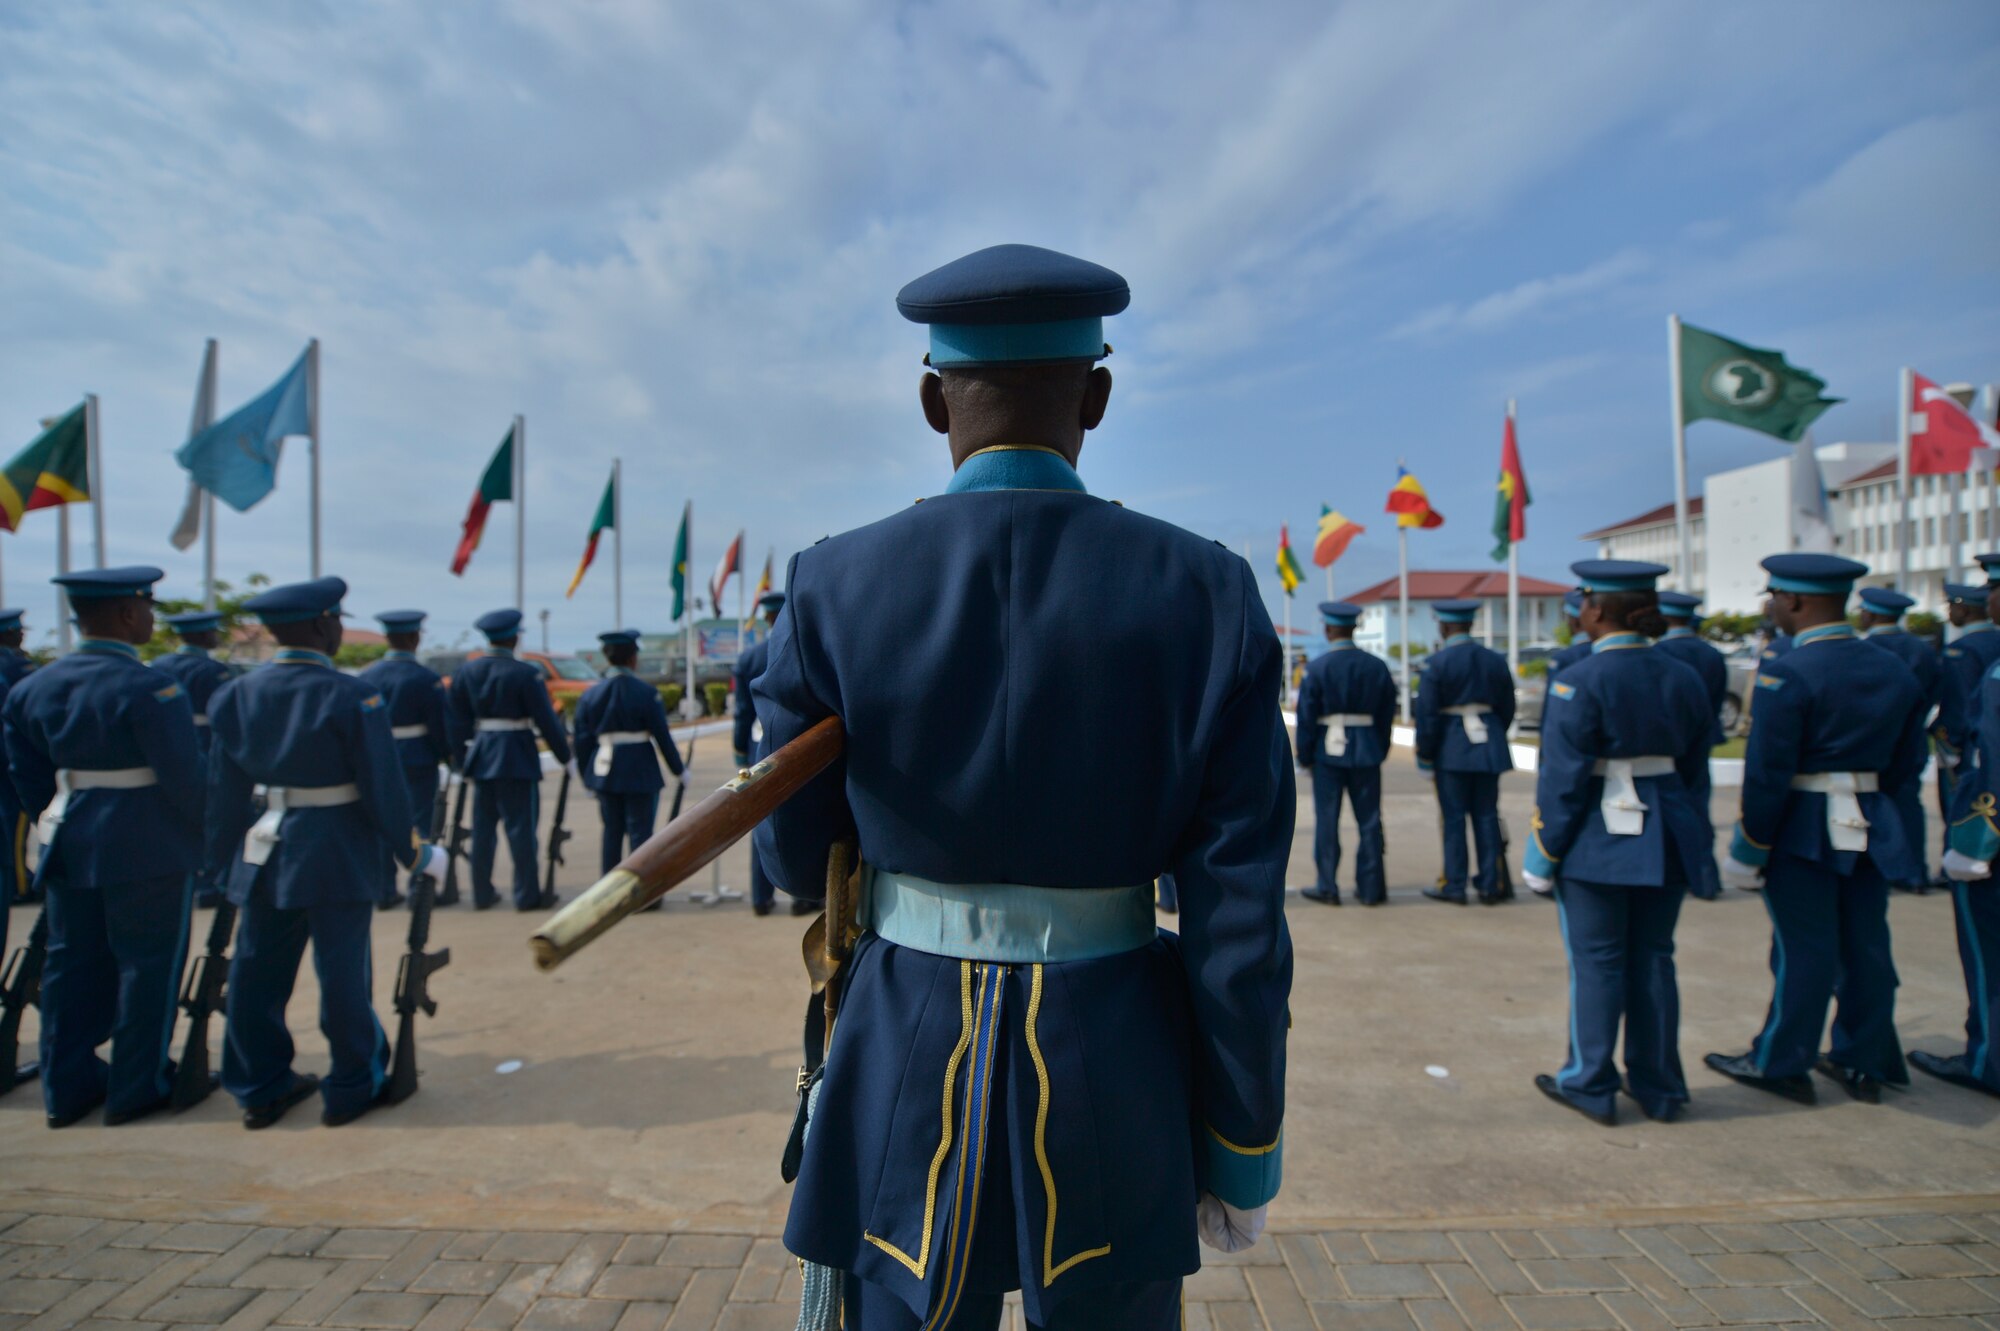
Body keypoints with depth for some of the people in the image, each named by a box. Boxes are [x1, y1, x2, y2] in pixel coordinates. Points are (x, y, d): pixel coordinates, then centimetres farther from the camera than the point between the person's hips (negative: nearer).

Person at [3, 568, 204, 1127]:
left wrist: (56, 827, 20)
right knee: (146, 963, 6)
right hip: (145, 848, -7)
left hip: (69, 845, 7)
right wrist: (206, 832, -5)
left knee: (72, 961, 17)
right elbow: (184, 776, -18)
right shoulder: (148, 689, -18)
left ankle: (66, 1087, 27)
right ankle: (135, 1088, 15)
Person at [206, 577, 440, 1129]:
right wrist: (412, 850, -3)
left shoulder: (236, 695, 3)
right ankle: (351, 1088, 17)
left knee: (258, 971, 14)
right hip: (340, 855, -5)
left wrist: (223, 857, 18)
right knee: (342, 973, 5)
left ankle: (260, 1088, 27)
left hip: (265, 855, 6)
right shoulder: (351, 696, -14)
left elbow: (225, 790, 8)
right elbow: (383, 787, -13)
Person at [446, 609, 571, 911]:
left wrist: (461, 762, 16)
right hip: (517, 758, -5)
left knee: (483, 826, 13)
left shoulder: (465, 672, 5)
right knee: (521, 826, 1)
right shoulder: (525, 674, -11)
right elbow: (546, 720, -9)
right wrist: (565, 755, 0)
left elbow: (457, 723, 8)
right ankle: (526, 895, 6)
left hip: (481, 756, 5)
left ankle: (482, 894, 20)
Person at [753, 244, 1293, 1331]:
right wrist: (1245, 1148, 4)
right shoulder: (1207, 596, -12)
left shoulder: (834, 590, -11)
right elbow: (1239, 923, -10)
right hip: (1115, 1088, 1)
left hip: (911, 1077, 0)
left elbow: (795, 856, 0)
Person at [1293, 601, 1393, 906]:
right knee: (1369, 821, 9)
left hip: (1328, 753, -3)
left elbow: (1307, 717, -7)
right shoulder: (1377, 666, 2)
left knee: (1327, 821, 5)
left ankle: (1327, 887, 10)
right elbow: (1387, 714, 6)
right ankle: (1371, 888, 14)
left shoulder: (1317, 668, -8)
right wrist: (1380, 751, 15)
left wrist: (1305, 757, 2)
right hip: (1367, 752, 3)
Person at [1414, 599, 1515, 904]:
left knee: (1454, 817, 2)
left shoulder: (1438, 663, -10)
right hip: (1488, 749, 5)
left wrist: (1424, 758, -4)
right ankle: (1489, 884, 15)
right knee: (1486, 816, 10)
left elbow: (1427, 715, -11)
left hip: (1452, 750, -4)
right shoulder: (1495, 660, 5)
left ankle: (1455, 886, 8)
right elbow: (1507, 709, 10)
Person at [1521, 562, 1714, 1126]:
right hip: (1665, 840, 6)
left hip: (1598, 843, -6)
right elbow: (1695, 772, 12)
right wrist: (1694, 843, 20)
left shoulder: (1580, 681, -15)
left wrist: (1544, 856, -8)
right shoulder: (1686, 678, 6)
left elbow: (1562, 779, -15)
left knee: (1597, 962, 4)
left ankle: (1591, 1086, 16)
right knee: (1653, 960, 14)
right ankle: (1659, 1089, 25)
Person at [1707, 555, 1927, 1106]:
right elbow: (1906, 762, 11)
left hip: (1804, 832, -7)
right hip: (1871, 830, 7)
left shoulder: (1786, 674, -18)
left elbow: (1767, 776, -19)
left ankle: (1782, 1064, 17)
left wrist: (1748, 850, -12)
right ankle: (1864, 1064, 27)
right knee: (1865, 946, 14)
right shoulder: (1895, 670, 6)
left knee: (1803, 949, 3)